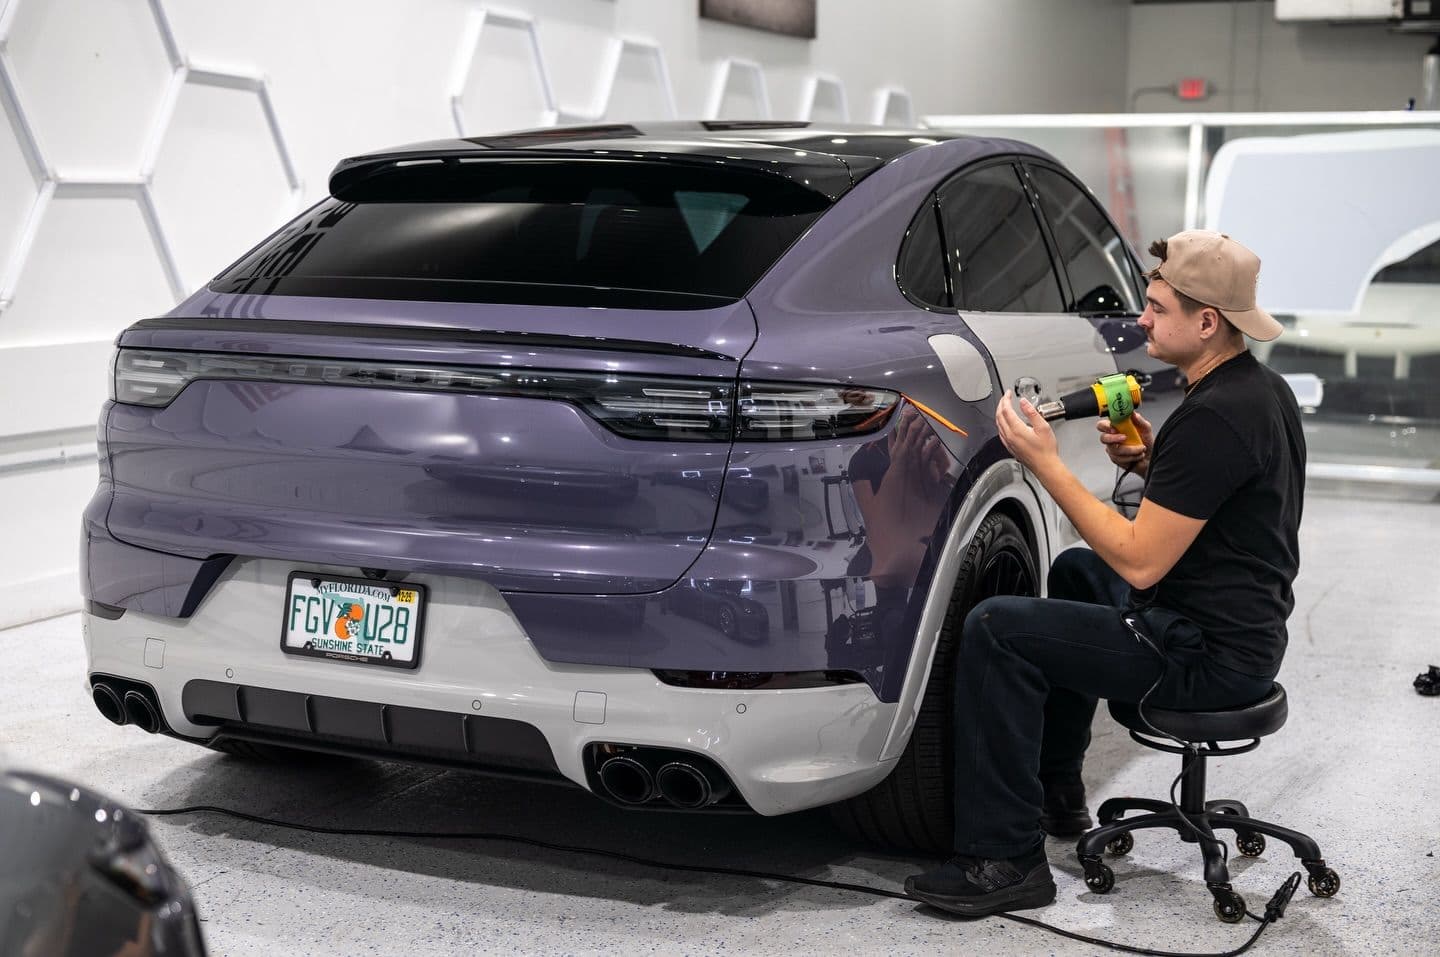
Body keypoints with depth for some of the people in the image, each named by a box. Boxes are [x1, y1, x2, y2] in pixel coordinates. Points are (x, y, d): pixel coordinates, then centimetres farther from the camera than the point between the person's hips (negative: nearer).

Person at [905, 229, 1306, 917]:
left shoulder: (1214, 416, -24)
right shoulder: (1262, 388, 8)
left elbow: (1140, 563, -24)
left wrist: (1046, 465, -20)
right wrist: (1150, 462, 6)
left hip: (1206, 654, -11)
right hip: (1246, 626, 11)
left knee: (995, 631, -15)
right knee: (1075, 570, 32)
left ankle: (1006, 861, -9)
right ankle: (1057, 791, 36)